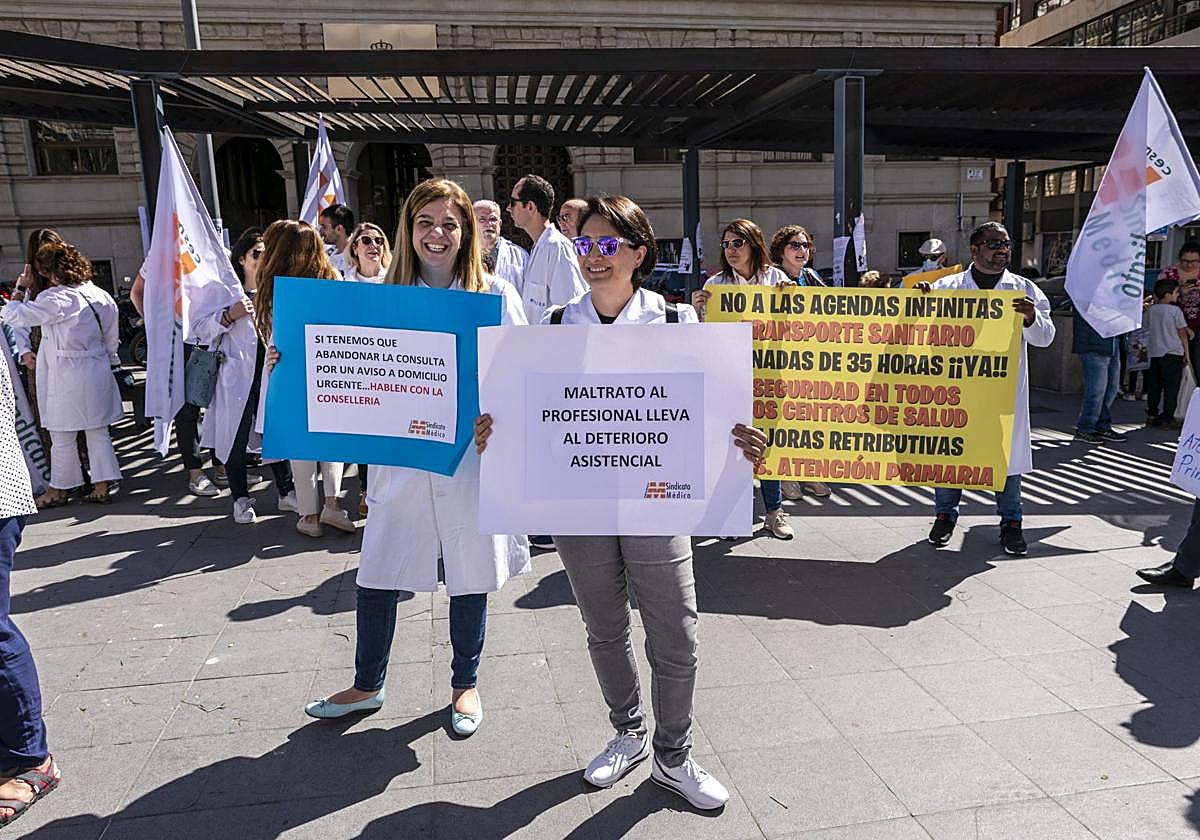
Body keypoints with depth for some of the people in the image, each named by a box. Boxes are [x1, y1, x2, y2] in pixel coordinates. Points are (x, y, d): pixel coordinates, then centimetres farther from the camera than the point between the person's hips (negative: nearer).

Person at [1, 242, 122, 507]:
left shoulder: (55, 298, -17)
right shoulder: (102, 296, 4)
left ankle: (58, 491, 21)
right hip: (98, 371, 6)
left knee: (62, 437, 8)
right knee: (98, 432, 11)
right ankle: (101, 487, 15)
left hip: (67, 375, -6)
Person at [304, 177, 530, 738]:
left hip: (471, 457, -1)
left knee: (469, 576, 11)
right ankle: (367, 685, 34)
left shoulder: (495, 294, -1)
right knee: (376, 574, 10)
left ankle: (465, 684, 34)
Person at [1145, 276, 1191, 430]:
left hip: (1154, 353, 5)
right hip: (1173, 354, -5)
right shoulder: (1175, 310, -10)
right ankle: (1167, 419, -1)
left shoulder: (1150, 310, 4)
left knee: (1154, 386, 10)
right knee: (1171, 387, -1)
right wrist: (1186, 354, 0)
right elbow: (1182, 334, -5)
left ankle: (1152, 415, 15)